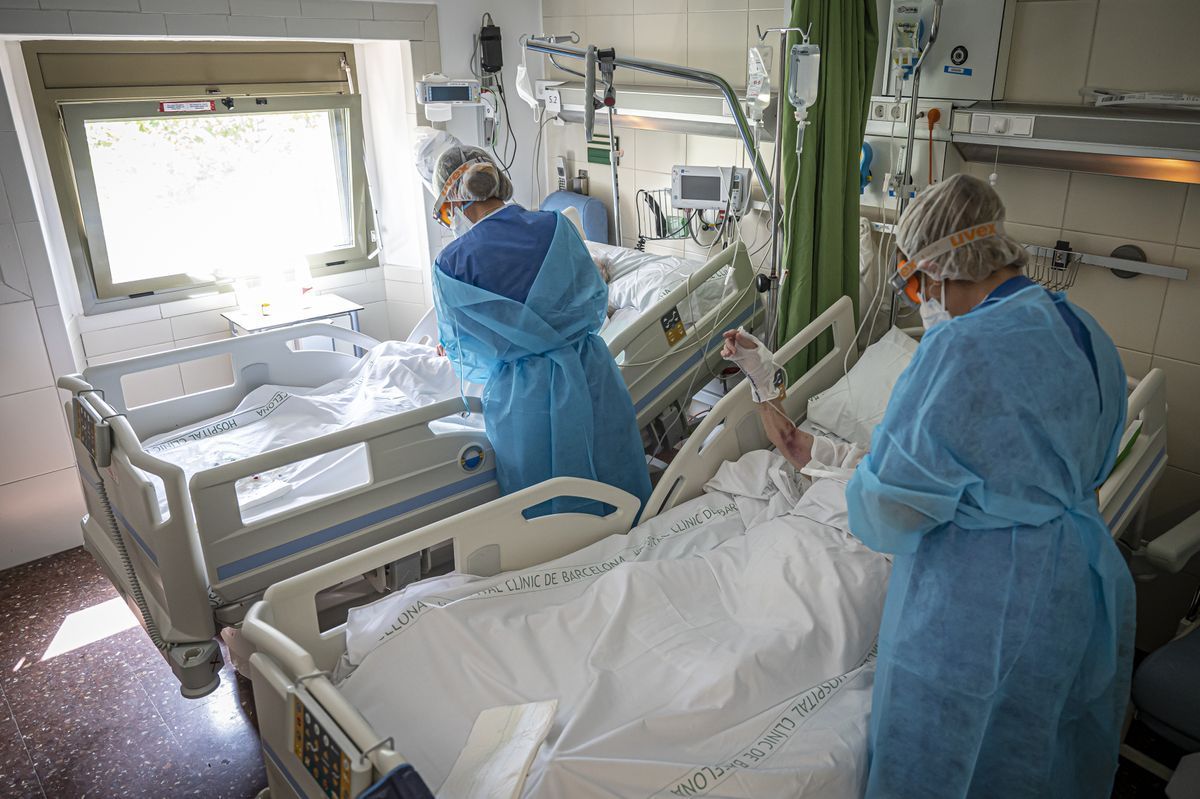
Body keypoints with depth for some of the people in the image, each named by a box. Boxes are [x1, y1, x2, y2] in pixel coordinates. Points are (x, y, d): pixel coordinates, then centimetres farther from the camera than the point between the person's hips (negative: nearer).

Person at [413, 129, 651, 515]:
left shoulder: (452, 265, -11)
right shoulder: (557, 226, -3)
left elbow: (460, 351, 1)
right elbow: (596, 300, 7)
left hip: (525, 399, -3)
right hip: (591, 377, 3)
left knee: (547, 511, 15)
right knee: (616, 497, 20)